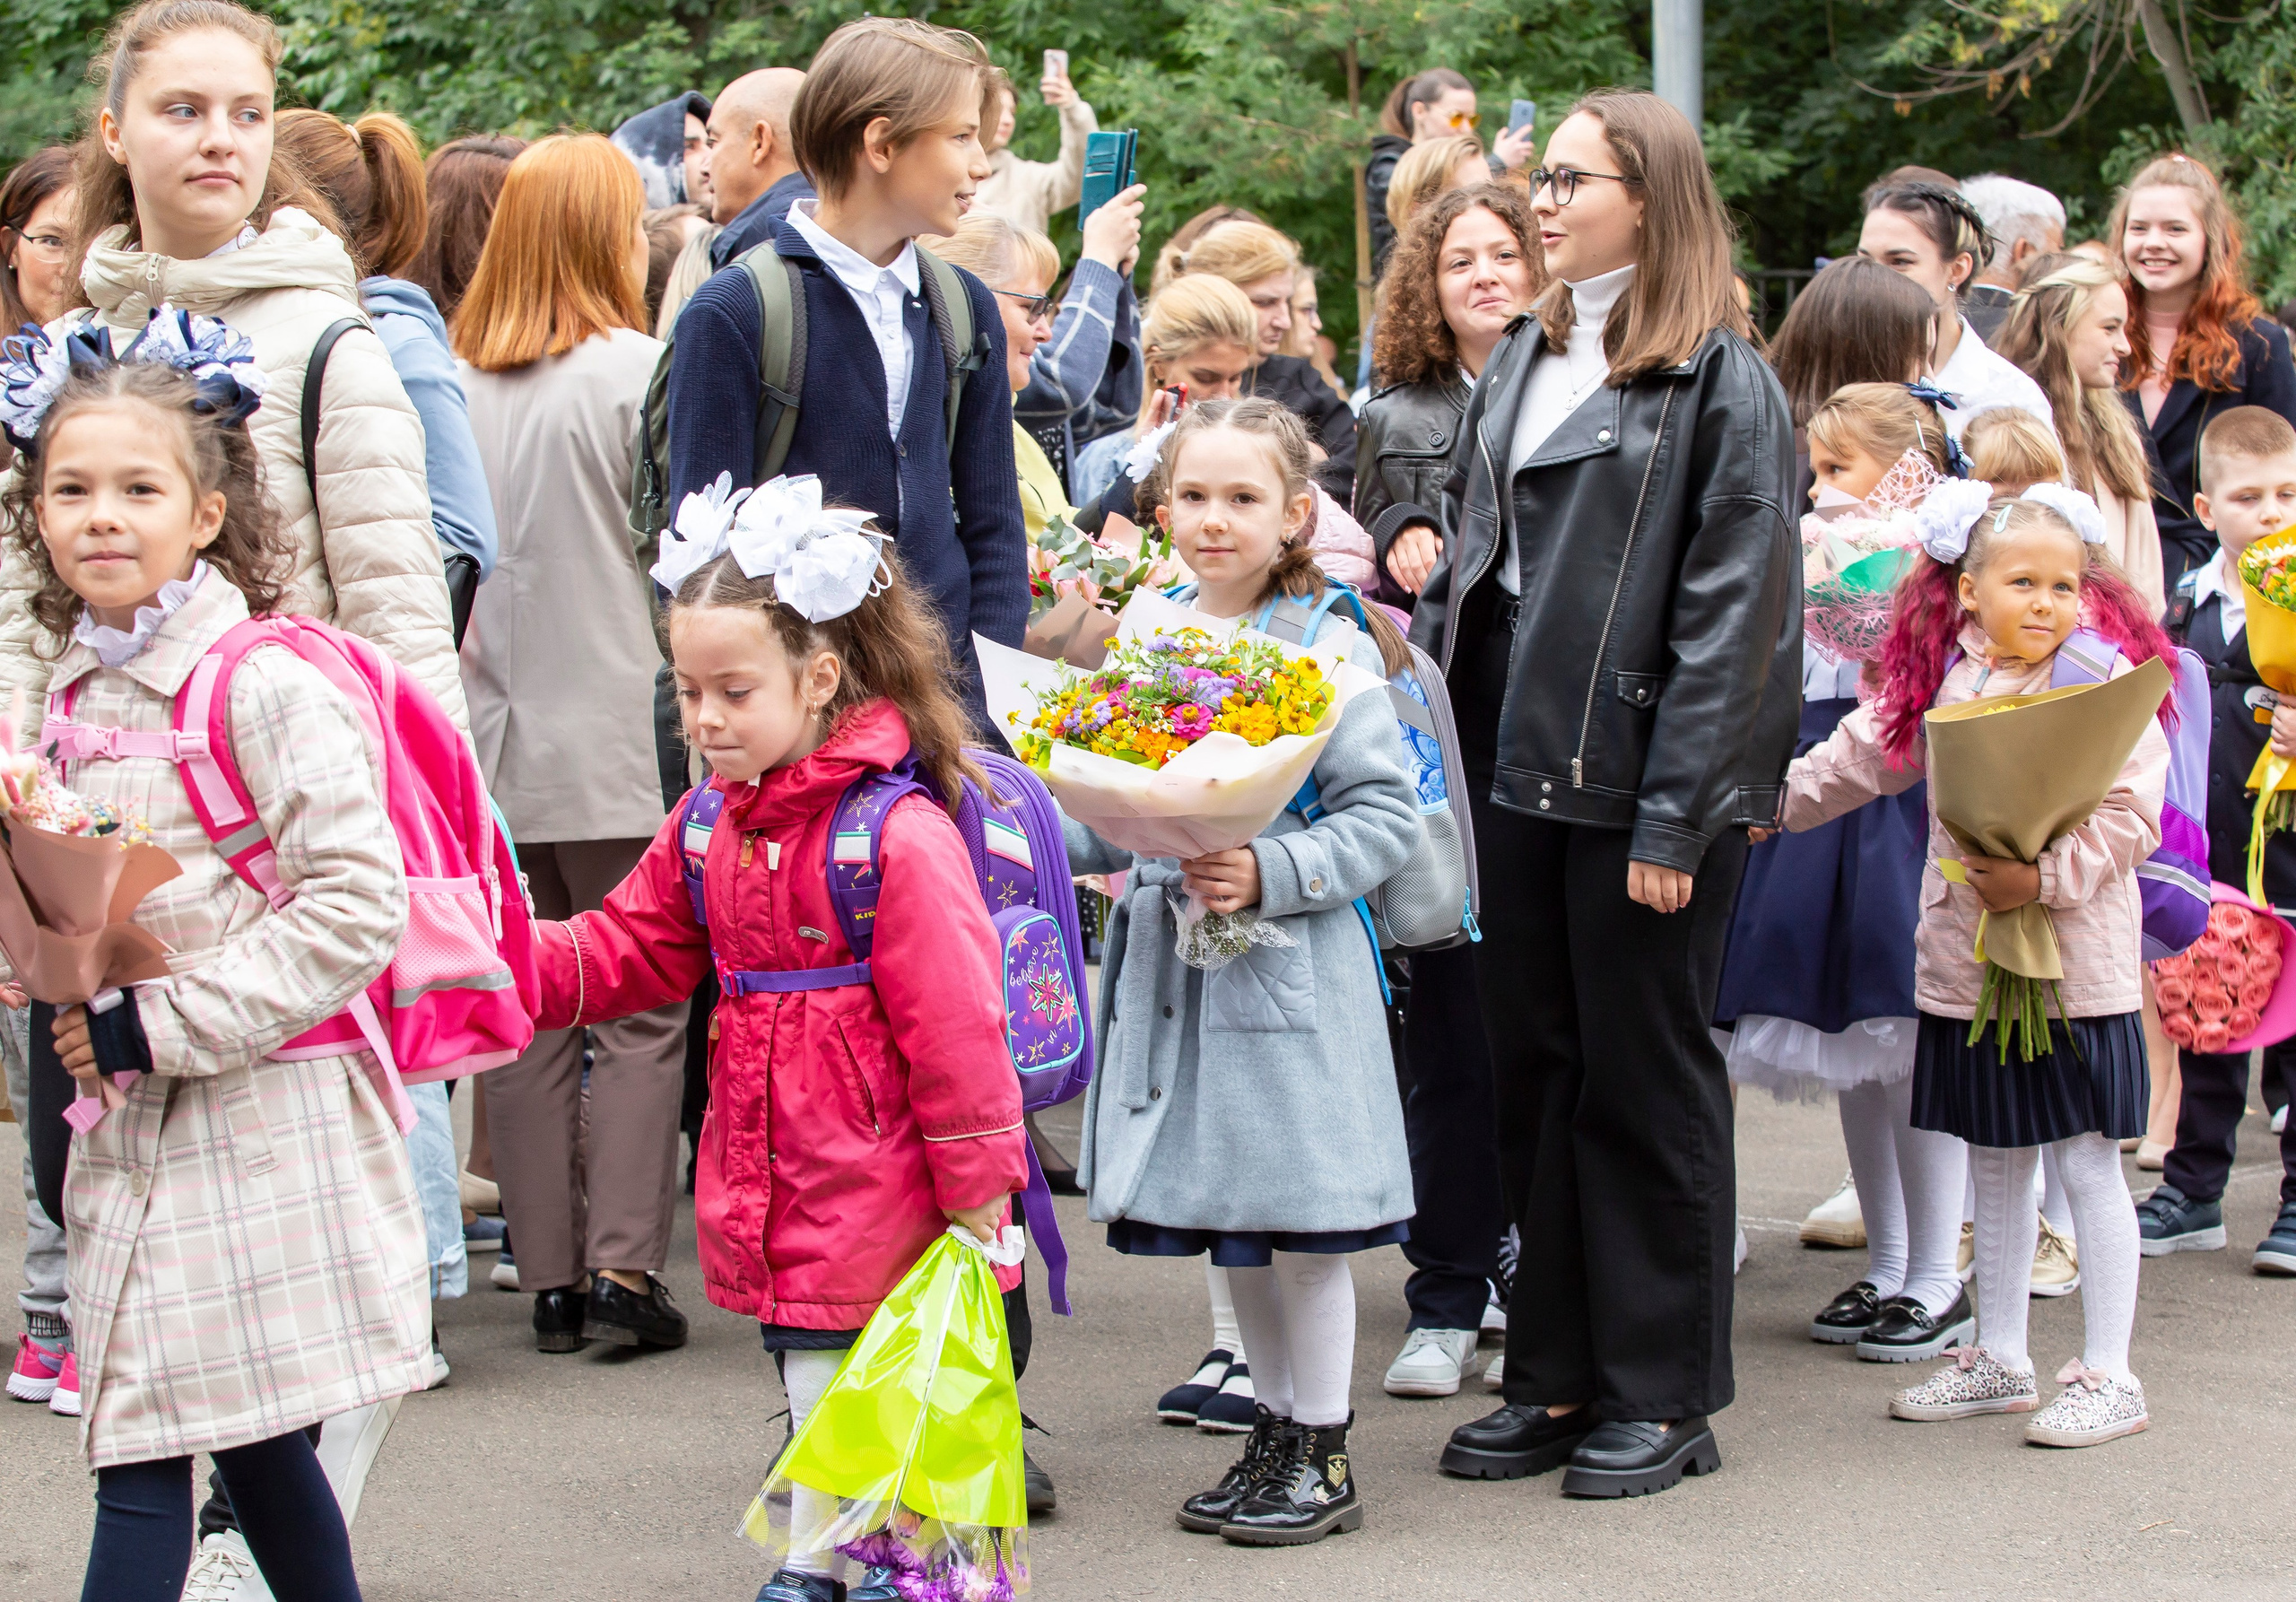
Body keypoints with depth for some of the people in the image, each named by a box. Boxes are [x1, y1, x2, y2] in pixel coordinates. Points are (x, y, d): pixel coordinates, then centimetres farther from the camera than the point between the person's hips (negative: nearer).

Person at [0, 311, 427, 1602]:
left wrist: (159, 1025, -18)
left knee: (143, 1465, -8)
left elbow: (358, 904, -20)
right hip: (132, 1120, 8)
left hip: (258, 1120, -8)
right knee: (251, 1445, 15)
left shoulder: (267, 686, -14)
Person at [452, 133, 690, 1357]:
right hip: (611, 742, -4)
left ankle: (552, 1278, 12)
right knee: (643, 1007, 3)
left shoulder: (453, 383, 2)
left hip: (490, 742, 4)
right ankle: (622, 1267, -4)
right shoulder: (632, 370, -9)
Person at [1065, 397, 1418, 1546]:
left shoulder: (1326, 652, -10)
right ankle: (1274, 1435, 29)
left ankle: (1324, 1457, 15)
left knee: (1298, 1226, 1)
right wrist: (1070, 835, -4)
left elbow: (1385, 815, -11)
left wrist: (1271, 874, -22)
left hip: (1288, 967, -6)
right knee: (1231, 1234, 15)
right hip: (1171, 962, 6)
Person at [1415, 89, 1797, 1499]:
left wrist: (1676, 819, -17)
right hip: (1516, 767, 7)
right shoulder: (1522, 363, 14)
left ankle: (1664, 1394, 12)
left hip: (1639, 780, -7)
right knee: (1535, 1071, 11)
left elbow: (1730, 614, -13)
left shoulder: (1720, 381, -8)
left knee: (1645, 1081, 2)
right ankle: (1560, 1378, 20)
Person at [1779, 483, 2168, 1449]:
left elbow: (2129, 816, -15)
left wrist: (2044, 878, -24)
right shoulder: (1942, 681, 6)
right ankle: (1999, 1361, 26)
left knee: (2087, 1163, -1)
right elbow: (1861, 757, 18)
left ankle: (2108, 1376, 6)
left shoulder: (2110, 683, -9)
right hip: (1966, 960, 5)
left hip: (2076, 962, -5)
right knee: (1993, 1166, 15)